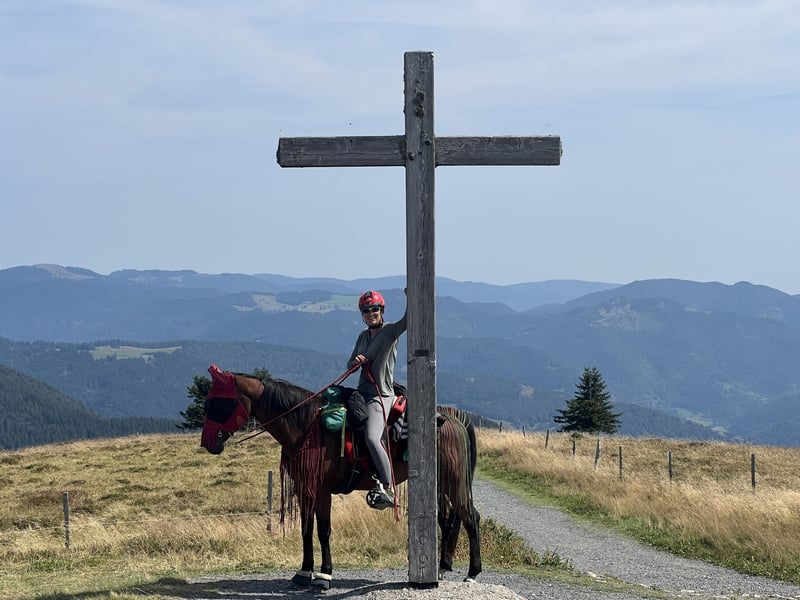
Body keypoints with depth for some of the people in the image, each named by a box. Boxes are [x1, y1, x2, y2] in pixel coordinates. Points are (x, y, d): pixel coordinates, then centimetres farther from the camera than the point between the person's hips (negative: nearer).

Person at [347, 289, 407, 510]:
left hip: (381, 395, -9)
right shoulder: (363, 336, 15)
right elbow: (350, 364, 18)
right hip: (361, 392, 9)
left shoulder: (390, 331, -5)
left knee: (372, 438, -26)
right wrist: (355, 361, -4)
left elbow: (408, 320, -25)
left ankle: (388, 488, -23)